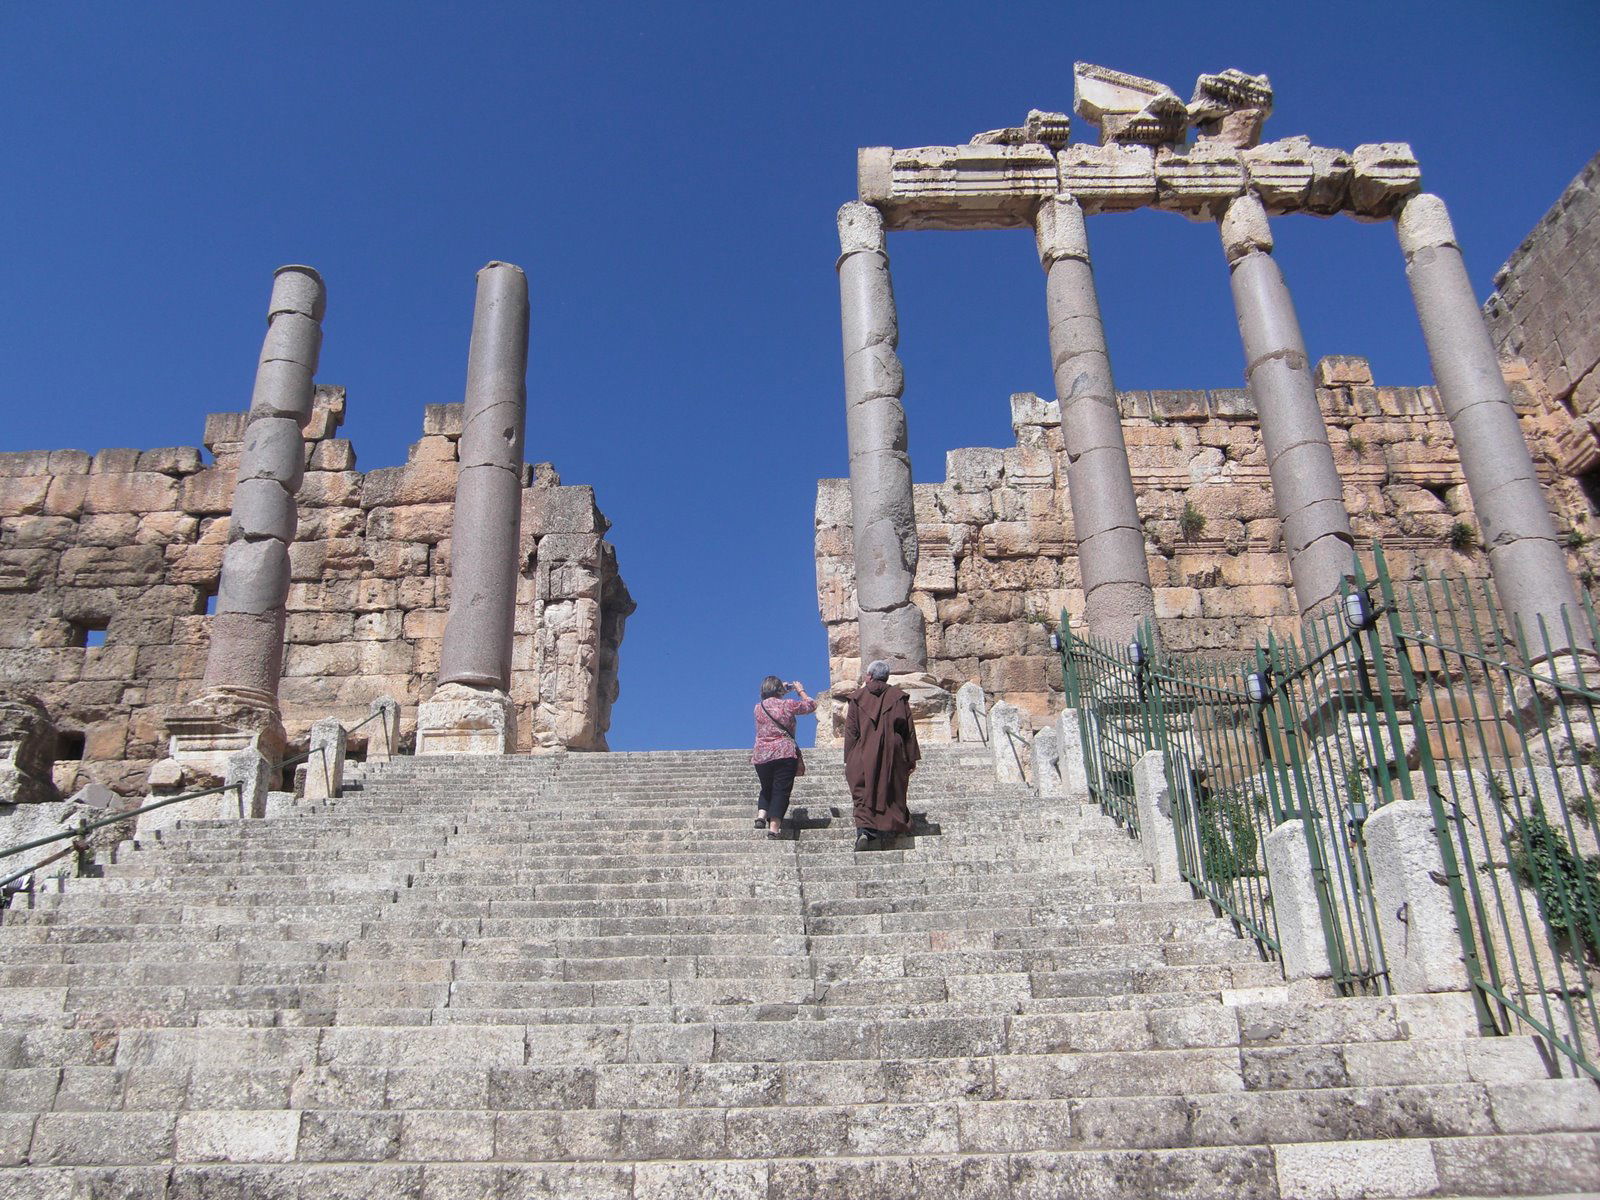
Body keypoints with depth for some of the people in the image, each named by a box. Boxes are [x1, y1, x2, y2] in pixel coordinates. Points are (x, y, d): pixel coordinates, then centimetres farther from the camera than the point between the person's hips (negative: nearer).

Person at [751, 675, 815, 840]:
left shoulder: (758, 707, 7)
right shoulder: (788, 705, -3)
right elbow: (811, 705, 11)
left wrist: (782, 692, 33)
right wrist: (800, 691, 25)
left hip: (761, 756, 4)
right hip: (785, 754, -4)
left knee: (767, 789, 22)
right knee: (781, 791, -3)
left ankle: (761, 814, 1)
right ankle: (774, 828, -12)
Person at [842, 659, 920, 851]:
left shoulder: (857, 698, 2)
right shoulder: (898, 697, 4)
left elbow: (850, 732, 0)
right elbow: (909, 730, 2)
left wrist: (848, 760, 4)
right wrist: (912, 758, 7)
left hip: (864, 757, -1)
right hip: (893, 757, 1)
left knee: (864, 796, 1)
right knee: (890, 796, 8)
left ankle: (863, 830, -19)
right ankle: (885, 835, 3)